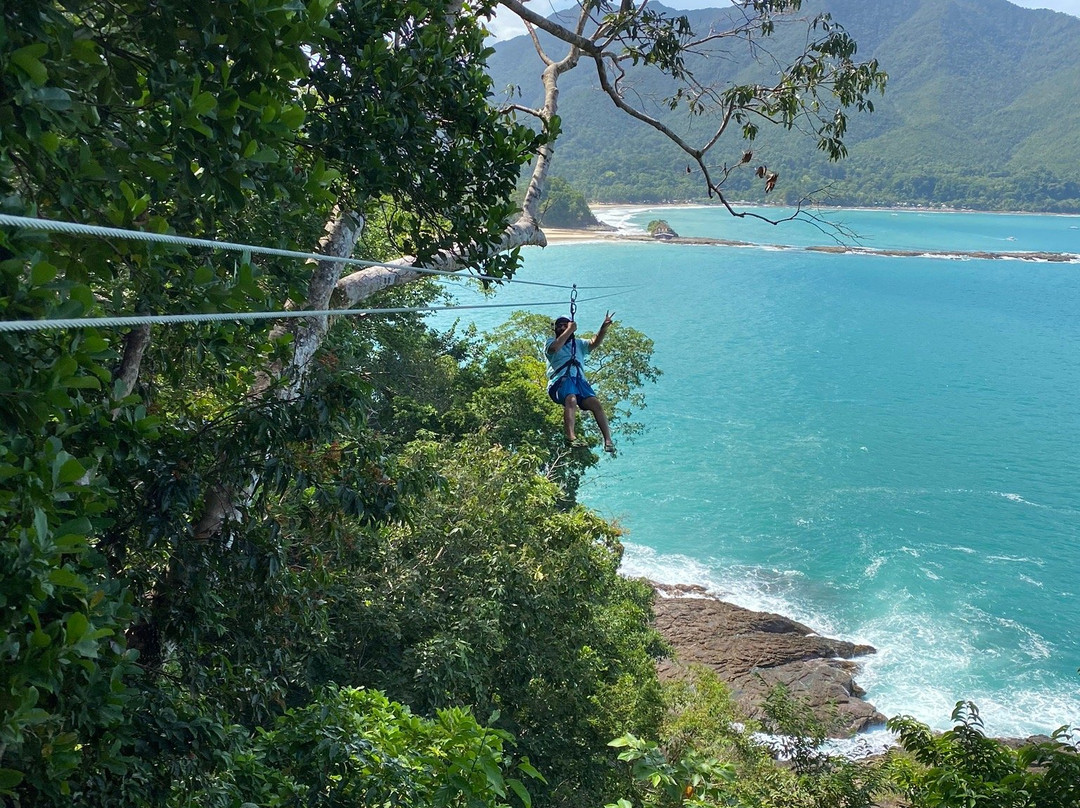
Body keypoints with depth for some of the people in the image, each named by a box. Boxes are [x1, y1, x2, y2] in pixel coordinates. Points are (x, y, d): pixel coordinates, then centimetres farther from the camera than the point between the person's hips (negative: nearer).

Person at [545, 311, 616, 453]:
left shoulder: (578, 343, 30)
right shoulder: (551, 342, 20)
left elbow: (594, 343, 11)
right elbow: (554, 348, -6)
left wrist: (604, 329, -6)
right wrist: (569, 330, -4)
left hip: (579, 379, 4)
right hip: (560, 380, -4)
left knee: (595, 403, -22)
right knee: (571, 399, -36)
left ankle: (608, 440, -29)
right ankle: (571, 438, -51)